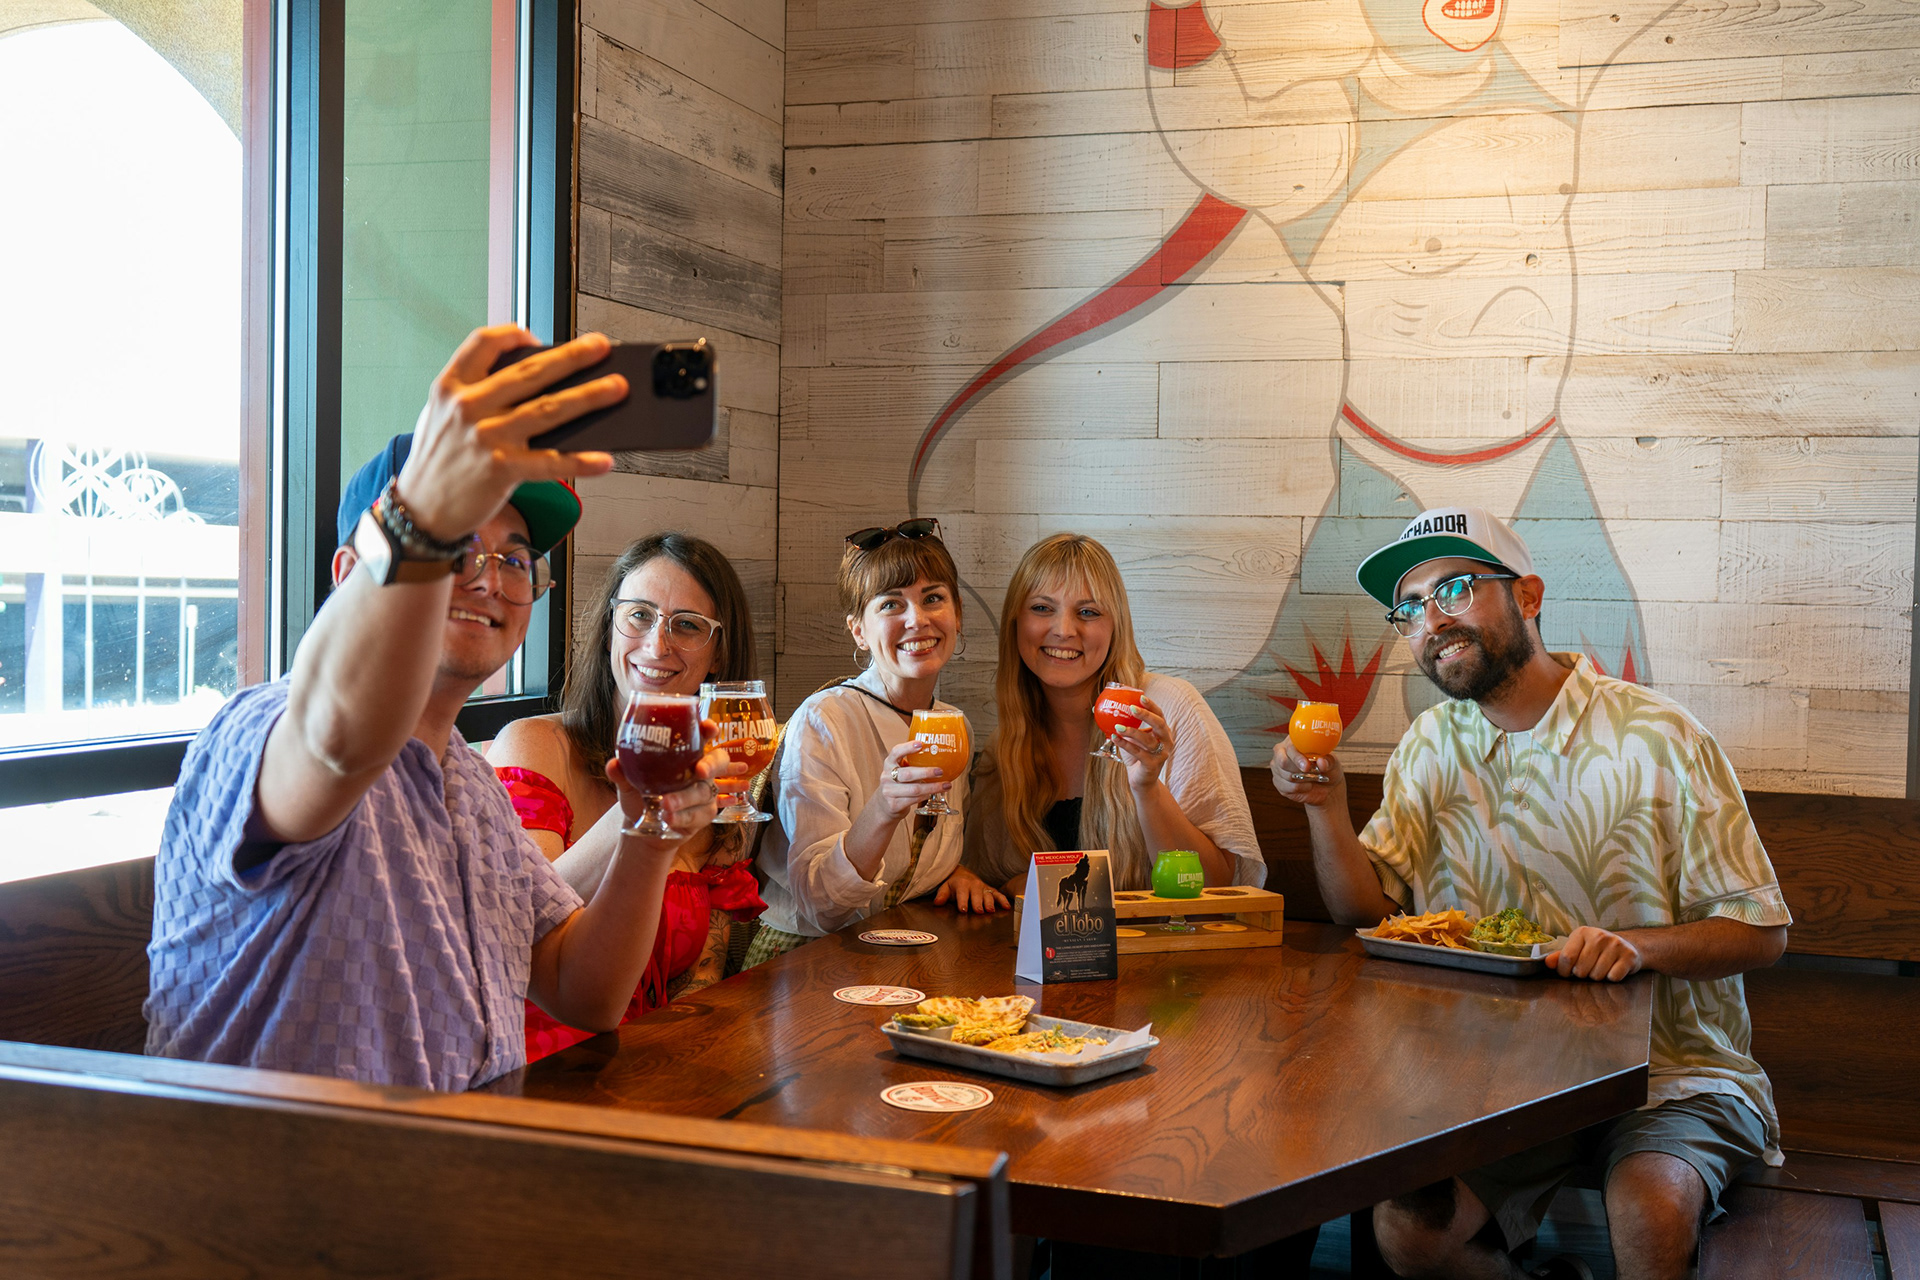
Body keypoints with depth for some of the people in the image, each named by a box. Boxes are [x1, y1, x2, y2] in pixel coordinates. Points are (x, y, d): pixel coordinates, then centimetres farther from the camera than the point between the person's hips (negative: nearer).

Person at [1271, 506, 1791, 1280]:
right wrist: (1326, 805, -13)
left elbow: (1760, 930, -7)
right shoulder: (1430, 749, 7)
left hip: (1672, 1071, -3)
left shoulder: (1654, 737, -9)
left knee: (1650, 1210, -33)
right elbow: (1367, 911, 4)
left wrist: (1636, 945, -26)